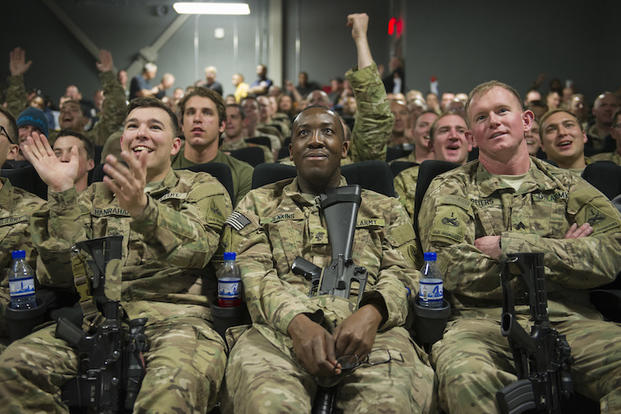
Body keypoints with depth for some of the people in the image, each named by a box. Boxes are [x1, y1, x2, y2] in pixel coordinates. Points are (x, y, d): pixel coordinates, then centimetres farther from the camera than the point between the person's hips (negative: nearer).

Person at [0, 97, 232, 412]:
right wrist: (61, 192, 0)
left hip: (174, 316, -4)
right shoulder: (97, 196, 24)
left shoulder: (202, 188, 14)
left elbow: (196, 248, -9)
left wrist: (142, 207, -28)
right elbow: (65, 271, 10)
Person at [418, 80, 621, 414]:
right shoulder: (449, 189, 13)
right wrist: (556, 254, -1)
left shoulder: (567, 186, 18)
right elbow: (452, 268, -4)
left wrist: (508, 246, -7)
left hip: (568, 319, 3)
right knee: (463, 375, -36)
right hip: (484, 319, -2)